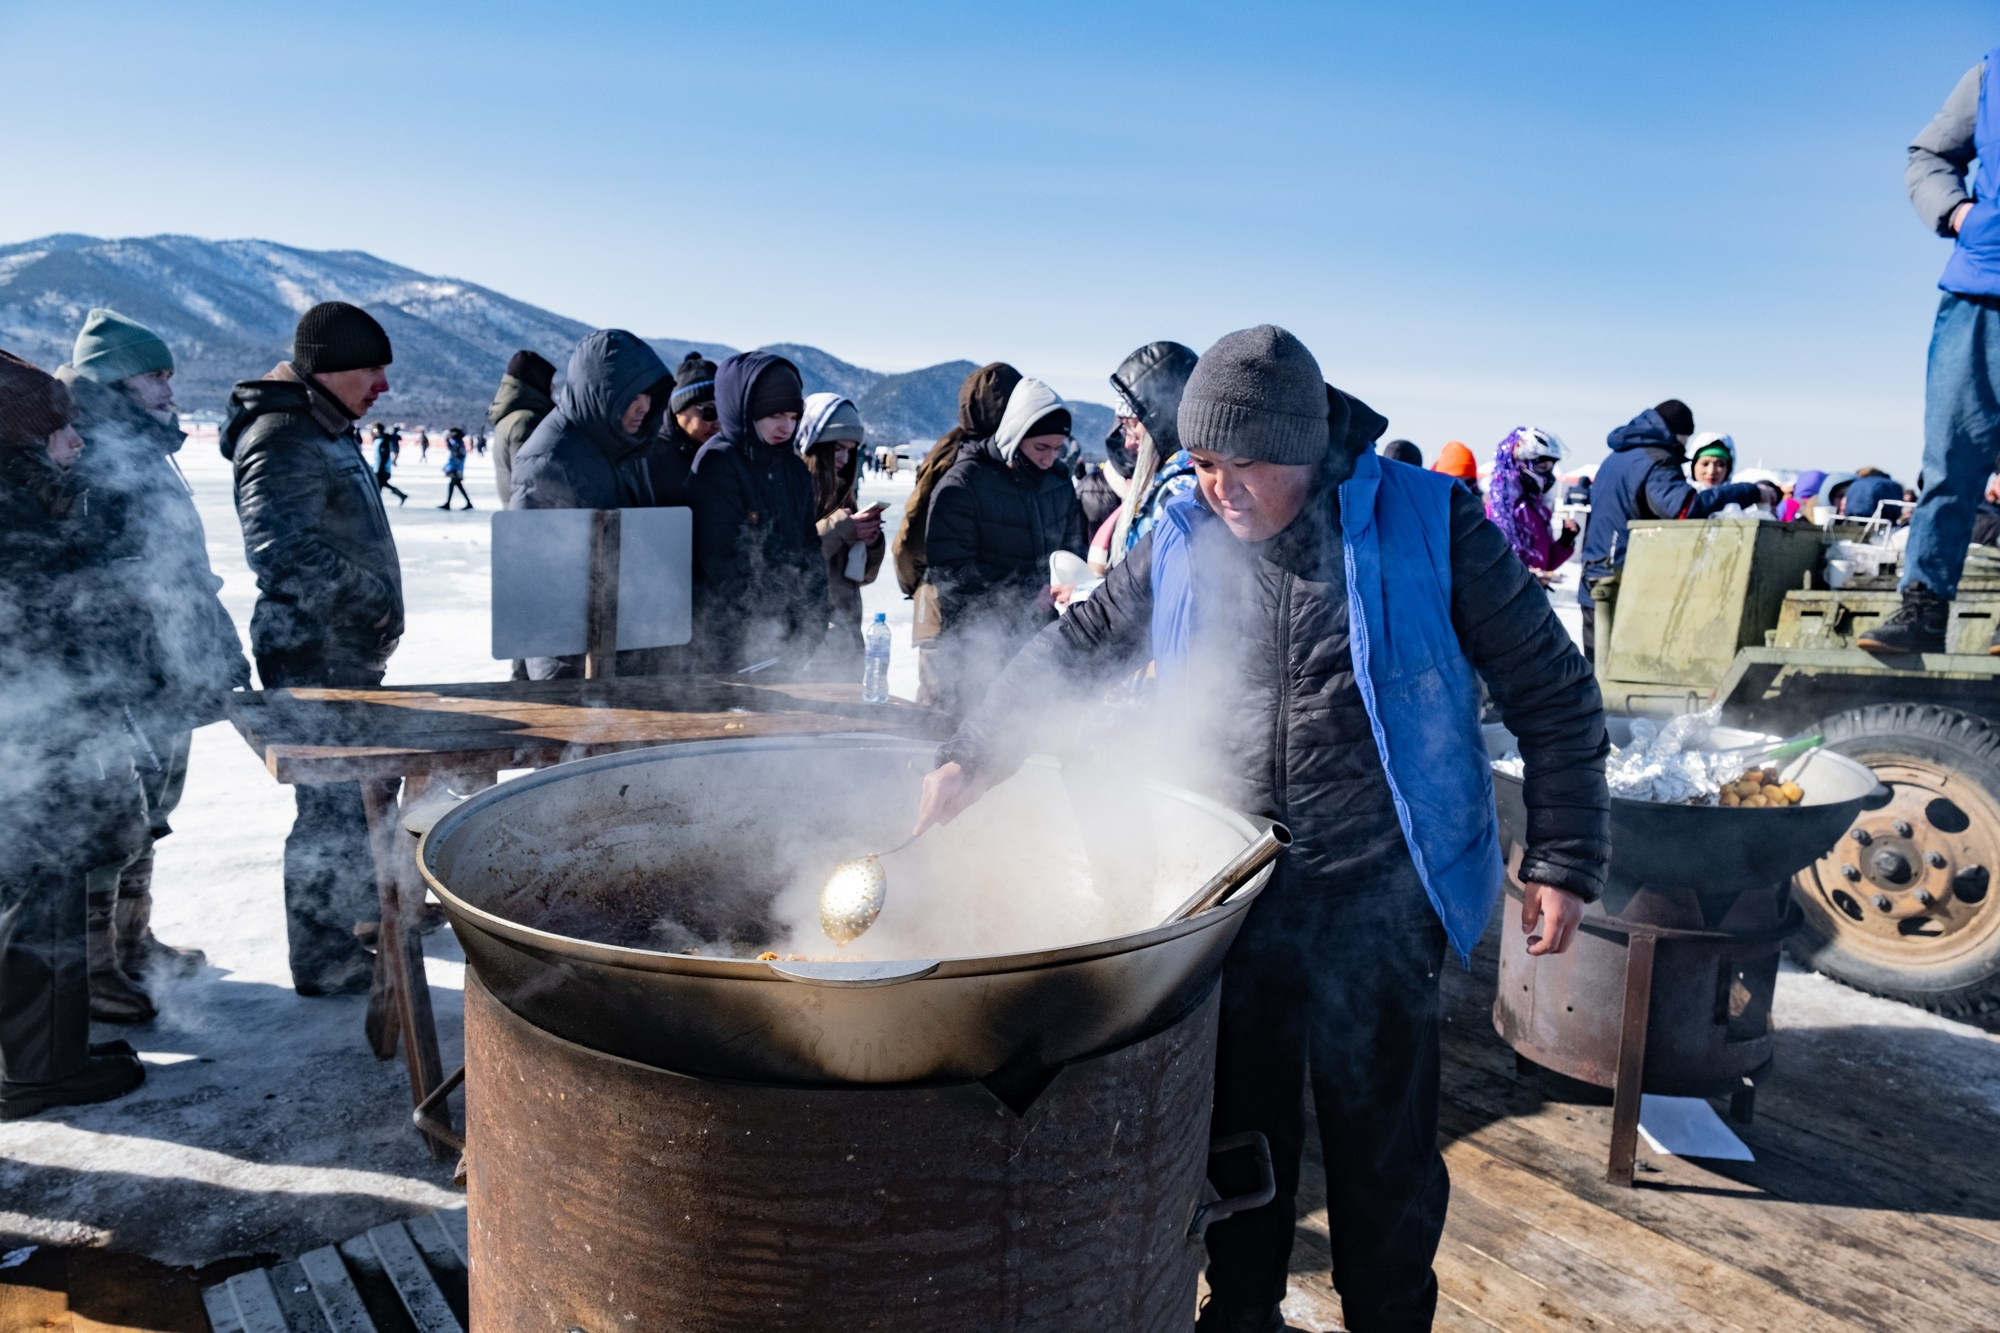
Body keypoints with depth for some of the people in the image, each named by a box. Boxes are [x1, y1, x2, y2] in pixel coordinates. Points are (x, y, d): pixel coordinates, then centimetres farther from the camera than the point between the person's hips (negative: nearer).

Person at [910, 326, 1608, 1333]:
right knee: (1238, 1133, 16)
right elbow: (1075, 649, 11)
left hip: (1378, 903, -2)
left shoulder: (1427, 523, -8)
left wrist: (1563, 862, -4)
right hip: (1231, 898, 3)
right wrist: (971, 758, 1)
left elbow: (1552, 692, -2)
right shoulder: (1182, 542, 1)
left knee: (1382, 1153, 9)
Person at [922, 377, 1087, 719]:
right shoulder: (963, 483, -9)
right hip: (976, 645, -5)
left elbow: (1074, 551, 21)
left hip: (1041, 637, 5)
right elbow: (951, 570, -15)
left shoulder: (1060, 485, 10)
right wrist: (1028, 596, -19)